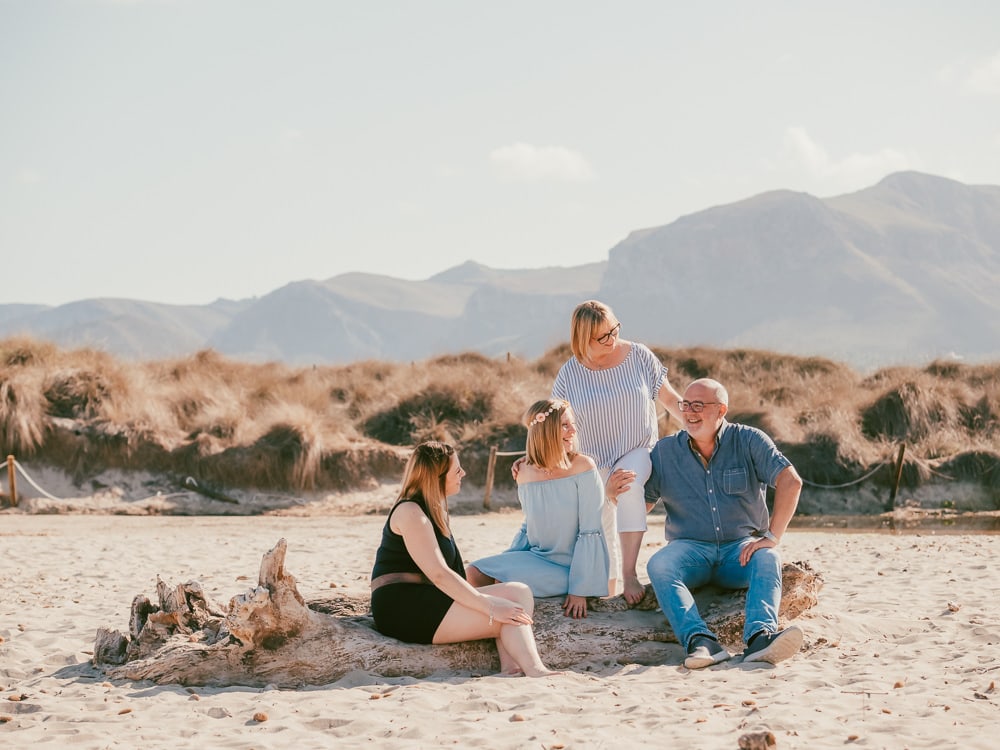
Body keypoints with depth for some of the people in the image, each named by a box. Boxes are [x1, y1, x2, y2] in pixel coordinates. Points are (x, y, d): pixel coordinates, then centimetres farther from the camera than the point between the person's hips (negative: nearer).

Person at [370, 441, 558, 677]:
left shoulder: (432, 510, 22)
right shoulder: (410, 512, -10)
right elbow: (439, 575, -20)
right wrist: (489, 607, -24)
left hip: (425, 603, 9)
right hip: (403, 611, -9)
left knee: (518, 593, -9)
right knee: (508, 617, -19)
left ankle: (511, 668, -28)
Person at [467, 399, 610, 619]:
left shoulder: (583, 467, -13)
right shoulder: (526, 474, 3)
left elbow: (590, 533, -14)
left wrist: (580, 589, -18)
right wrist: (505, 565, 4)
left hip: (570, 568, -6)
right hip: (537, 559, 6)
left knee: (502, 582, -24)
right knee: (475, 573, -8)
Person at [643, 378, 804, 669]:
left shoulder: (748, 441, 0)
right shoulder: (665, 451, 8)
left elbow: (791, 481, -12)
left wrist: (772, 537, -19)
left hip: (741, 549, -1)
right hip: (690, 548, 1)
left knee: (768, 559, -34)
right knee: (658, 565, -31)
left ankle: (760, 637, -56)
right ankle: (700, 641, -50)